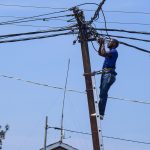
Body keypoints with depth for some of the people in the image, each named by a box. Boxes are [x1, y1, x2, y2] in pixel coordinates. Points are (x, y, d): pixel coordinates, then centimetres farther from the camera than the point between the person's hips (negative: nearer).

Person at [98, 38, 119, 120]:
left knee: (103, 94, -17)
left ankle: (101, 114, -20)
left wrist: (103, 44, -5)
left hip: (109, 74, -10)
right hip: (105, 74, 10)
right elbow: (100, 53, 35)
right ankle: (100, 113, 6)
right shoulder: (110, 52, 24)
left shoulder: (114, 51, -5)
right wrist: (100, 44, 21)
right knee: (102, 94, 6)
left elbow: (103, 53, -19)